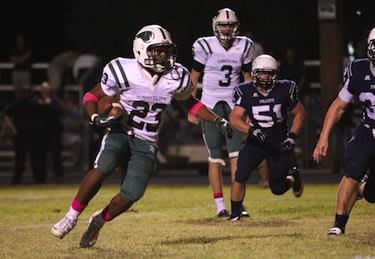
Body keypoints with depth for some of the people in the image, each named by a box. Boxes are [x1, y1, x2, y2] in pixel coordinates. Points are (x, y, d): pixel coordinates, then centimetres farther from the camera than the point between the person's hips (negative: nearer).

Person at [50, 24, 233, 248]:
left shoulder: (176, 78, -6)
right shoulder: (124, 73, -15)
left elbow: (190, 104, 13)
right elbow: (92, 96, -3)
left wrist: (218, 120, 3)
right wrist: (96, 118, -22)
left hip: (146, 143, 3)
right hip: (120, 133, -3)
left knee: (131, 195, -10)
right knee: (102, 169, -30)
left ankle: (98, 221, 18)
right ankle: (71, 217, -14)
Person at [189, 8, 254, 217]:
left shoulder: (244, 47, 2)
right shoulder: (205, 46, -7)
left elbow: (247, 78, 14)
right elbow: (193, 79, 2)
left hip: (233, 105, 2)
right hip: (210, 105, -2)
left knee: (236, 155, -8)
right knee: (215, 157, -1)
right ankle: (220, 205, 5)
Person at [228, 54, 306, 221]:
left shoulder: (284, 90, -9)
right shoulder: (246, 92, -10)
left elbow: (299, 113, 4)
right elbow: (234, 118, -14)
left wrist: (292, 136, -7)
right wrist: (251, 130, -32)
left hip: (279, 143, 0)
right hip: (255, 142, 0)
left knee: (278, 188, 3)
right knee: (239, 177, -17)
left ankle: (292, 175, 37)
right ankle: (235, 214, 0)